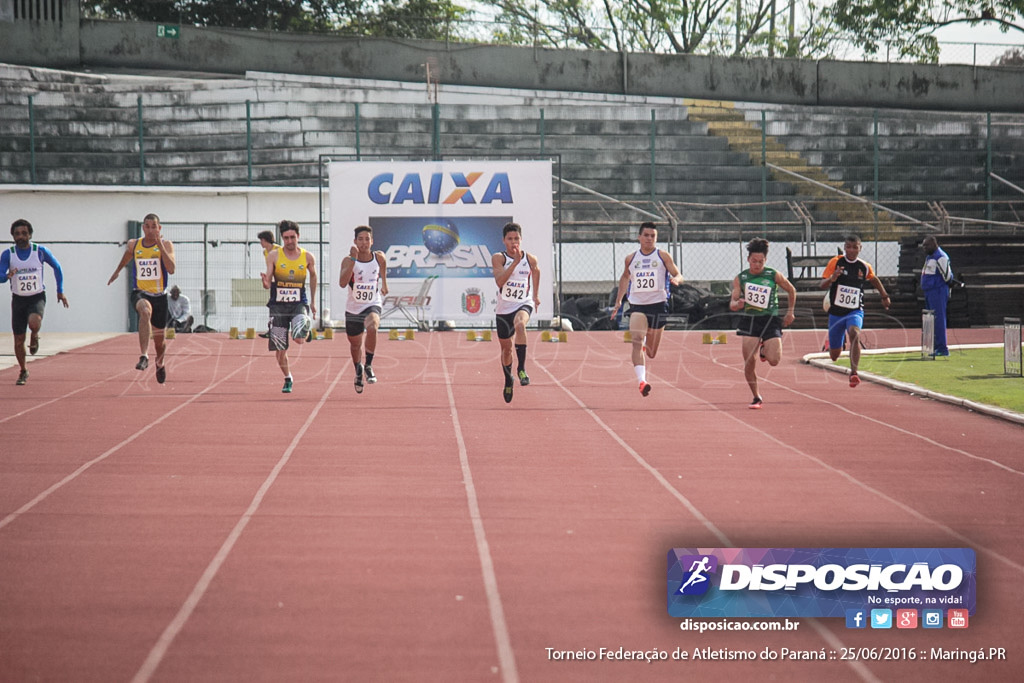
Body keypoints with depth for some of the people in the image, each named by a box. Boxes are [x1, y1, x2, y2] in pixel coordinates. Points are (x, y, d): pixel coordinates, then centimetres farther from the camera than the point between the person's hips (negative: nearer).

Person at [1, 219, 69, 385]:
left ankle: (35, 336, 4)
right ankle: (23, 372, 27)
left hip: (37, 297, -2)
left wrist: (60, 291, 8)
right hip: (18, 299, 2)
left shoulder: (41, 251, -8)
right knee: (19, 340, 4)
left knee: (34, 323, -33)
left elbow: (57, 267, 7)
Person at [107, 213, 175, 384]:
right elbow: (126, 257, 26)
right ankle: (144, 356, -46)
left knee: (159, 338, 13)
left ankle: (160, 363, 48)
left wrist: (160, 246, -26)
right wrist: (117, 271, 38)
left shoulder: (166, 245, -6)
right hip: (139, 293, -1)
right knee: (145, 310, -38)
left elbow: (171, 270, -20)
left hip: (159, 295, 1)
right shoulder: (133, 245, 2)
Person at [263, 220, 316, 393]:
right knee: (280, 349, 3)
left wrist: (313, 301, 22)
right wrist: (266, 283, -29)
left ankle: (306, 325, 9)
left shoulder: (307, 257, -1)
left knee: (299, 338, -27)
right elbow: (268, 284, -4)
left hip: (299, 304, -1)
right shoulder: (274, 255, -3)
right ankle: (288, 379, 27)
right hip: (278, 305, 1)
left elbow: (313, 276, 19)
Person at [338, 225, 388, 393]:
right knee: (355, 345, 17)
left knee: (372, 328, -35)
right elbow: (342, 283, -32)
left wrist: (384, 284, 28)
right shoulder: (348, 260, -15)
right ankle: (358, 370, 49)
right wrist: (353, 259, -36)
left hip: (372, 305, -1)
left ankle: (368, 366, -20)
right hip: (353, 308, 1)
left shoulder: (379, 257, -6)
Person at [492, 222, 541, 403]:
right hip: (504, 307, 1)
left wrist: (536, 295, 26)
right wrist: (515, 261, -29)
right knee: (506, 347, 13)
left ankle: (521, 367, -34)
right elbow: (499, 281, -25)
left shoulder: (530, 259, -2)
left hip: (524, 304, -1)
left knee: (519, 324, -37)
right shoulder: (498, 258, -9)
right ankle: (508, 380, 41)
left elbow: (536, 271, 22)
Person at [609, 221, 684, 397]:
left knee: (651, 353, 10)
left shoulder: (663, 256, 2)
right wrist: (618, 301, 22)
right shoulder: (631, 259, 9)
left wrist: (676, 279, -24)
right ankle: (642, 381, -32)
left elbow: (679, 275, 1)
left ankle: (647, 345, 49)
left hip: (658, 305, -1)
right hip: (637, 305, 1)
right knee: (636, 342, -24)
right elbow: (624, 278, 26)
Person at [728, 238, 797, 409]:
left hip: (770, 320, -1)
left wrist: (790, 312, 15)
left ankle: (764, 350, 24)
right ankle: (756, 398, 9)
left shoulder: (774, 275, -1)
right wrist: (737, 304, -24)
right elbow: (732, 304, -1)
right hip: (749, 320, 1)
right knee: (749, 362, -9)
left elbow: (791, 290, 15)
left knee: (773, 360, -14)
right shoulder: (740, 278, 1)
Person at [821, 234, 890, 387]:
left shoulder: (865, 267, 0)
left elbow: (874, 280, 21)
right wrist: (832, 278, -30)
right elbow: (822, 285, -9)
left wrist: (884, 296, 30)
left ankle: (854, 373, -34)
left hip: (855, 311, 0)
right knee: (834, 355, 9)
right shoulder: (835, 262, -5)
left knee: (854, 333, -35)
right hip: (836, 312, 1)